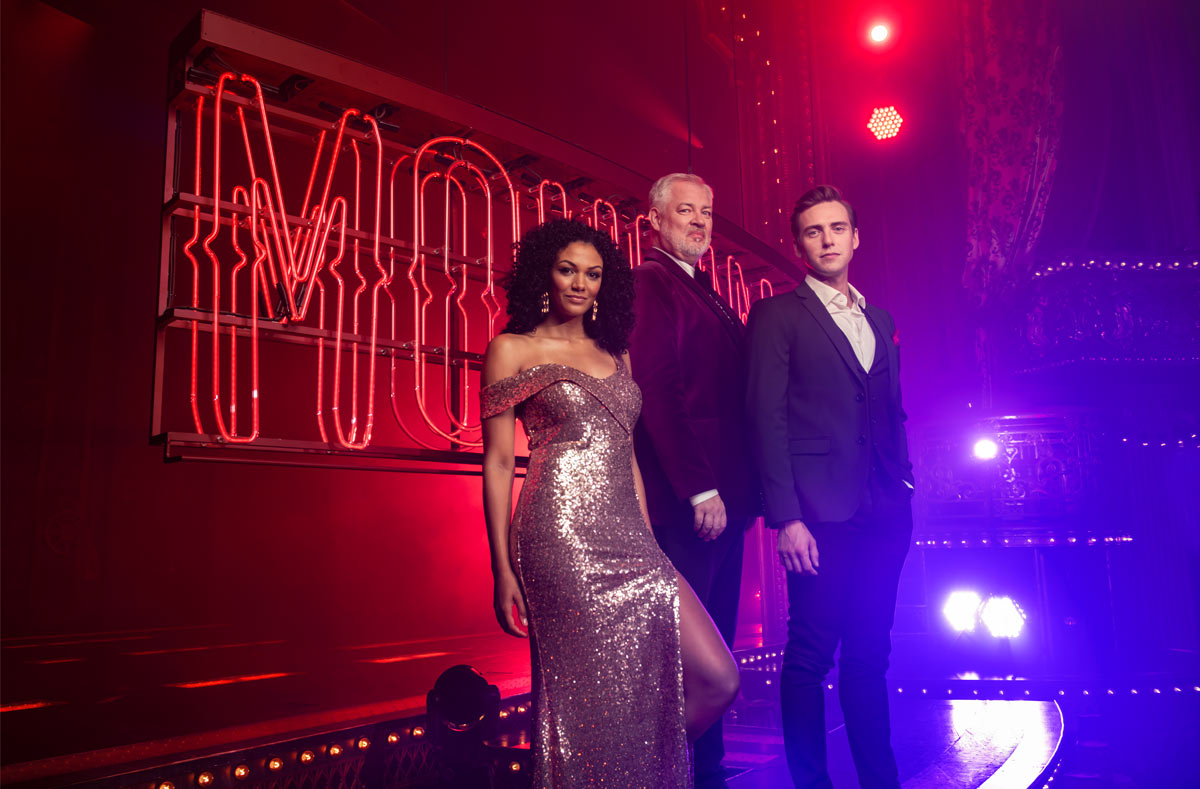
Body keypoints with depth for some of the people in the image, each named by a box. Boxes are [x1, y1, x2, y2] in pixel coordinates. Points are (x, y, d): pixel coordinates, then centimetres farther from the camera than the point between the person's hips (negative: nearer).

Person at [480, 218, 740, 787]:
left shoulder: (615, 353, 19)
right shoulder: (512, 349, 4)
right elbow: (497, 462, 0)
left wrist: (650, 544, 16)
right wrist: (504, 570, -4)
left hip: (629, 540, 6)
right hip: (563, 542, -5)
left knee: (718, 679, 1)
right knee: (589, 699, -1)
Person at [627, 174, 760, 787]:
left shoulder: (706, 295, 21)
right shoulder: (649, 283, -7)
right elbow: (656, 391, -16)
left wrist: (745, 489, 12)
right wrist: (700, 489, -18)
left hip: (723, 498, 9)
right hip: (686, 503, -9)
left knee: (714, 643, 14)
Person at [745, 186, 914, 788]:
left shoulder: (879, 321, 19)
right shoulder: (777, 315, 0)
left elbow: (893, 415, 21)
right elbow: (766, 419, -7)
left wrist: (903, 492, 10)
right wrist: (787, 517, -14)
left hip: (883, 514, 6)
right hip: (820, 513, -5)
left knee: (869, 655, 13)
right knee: (810, 657, 1)